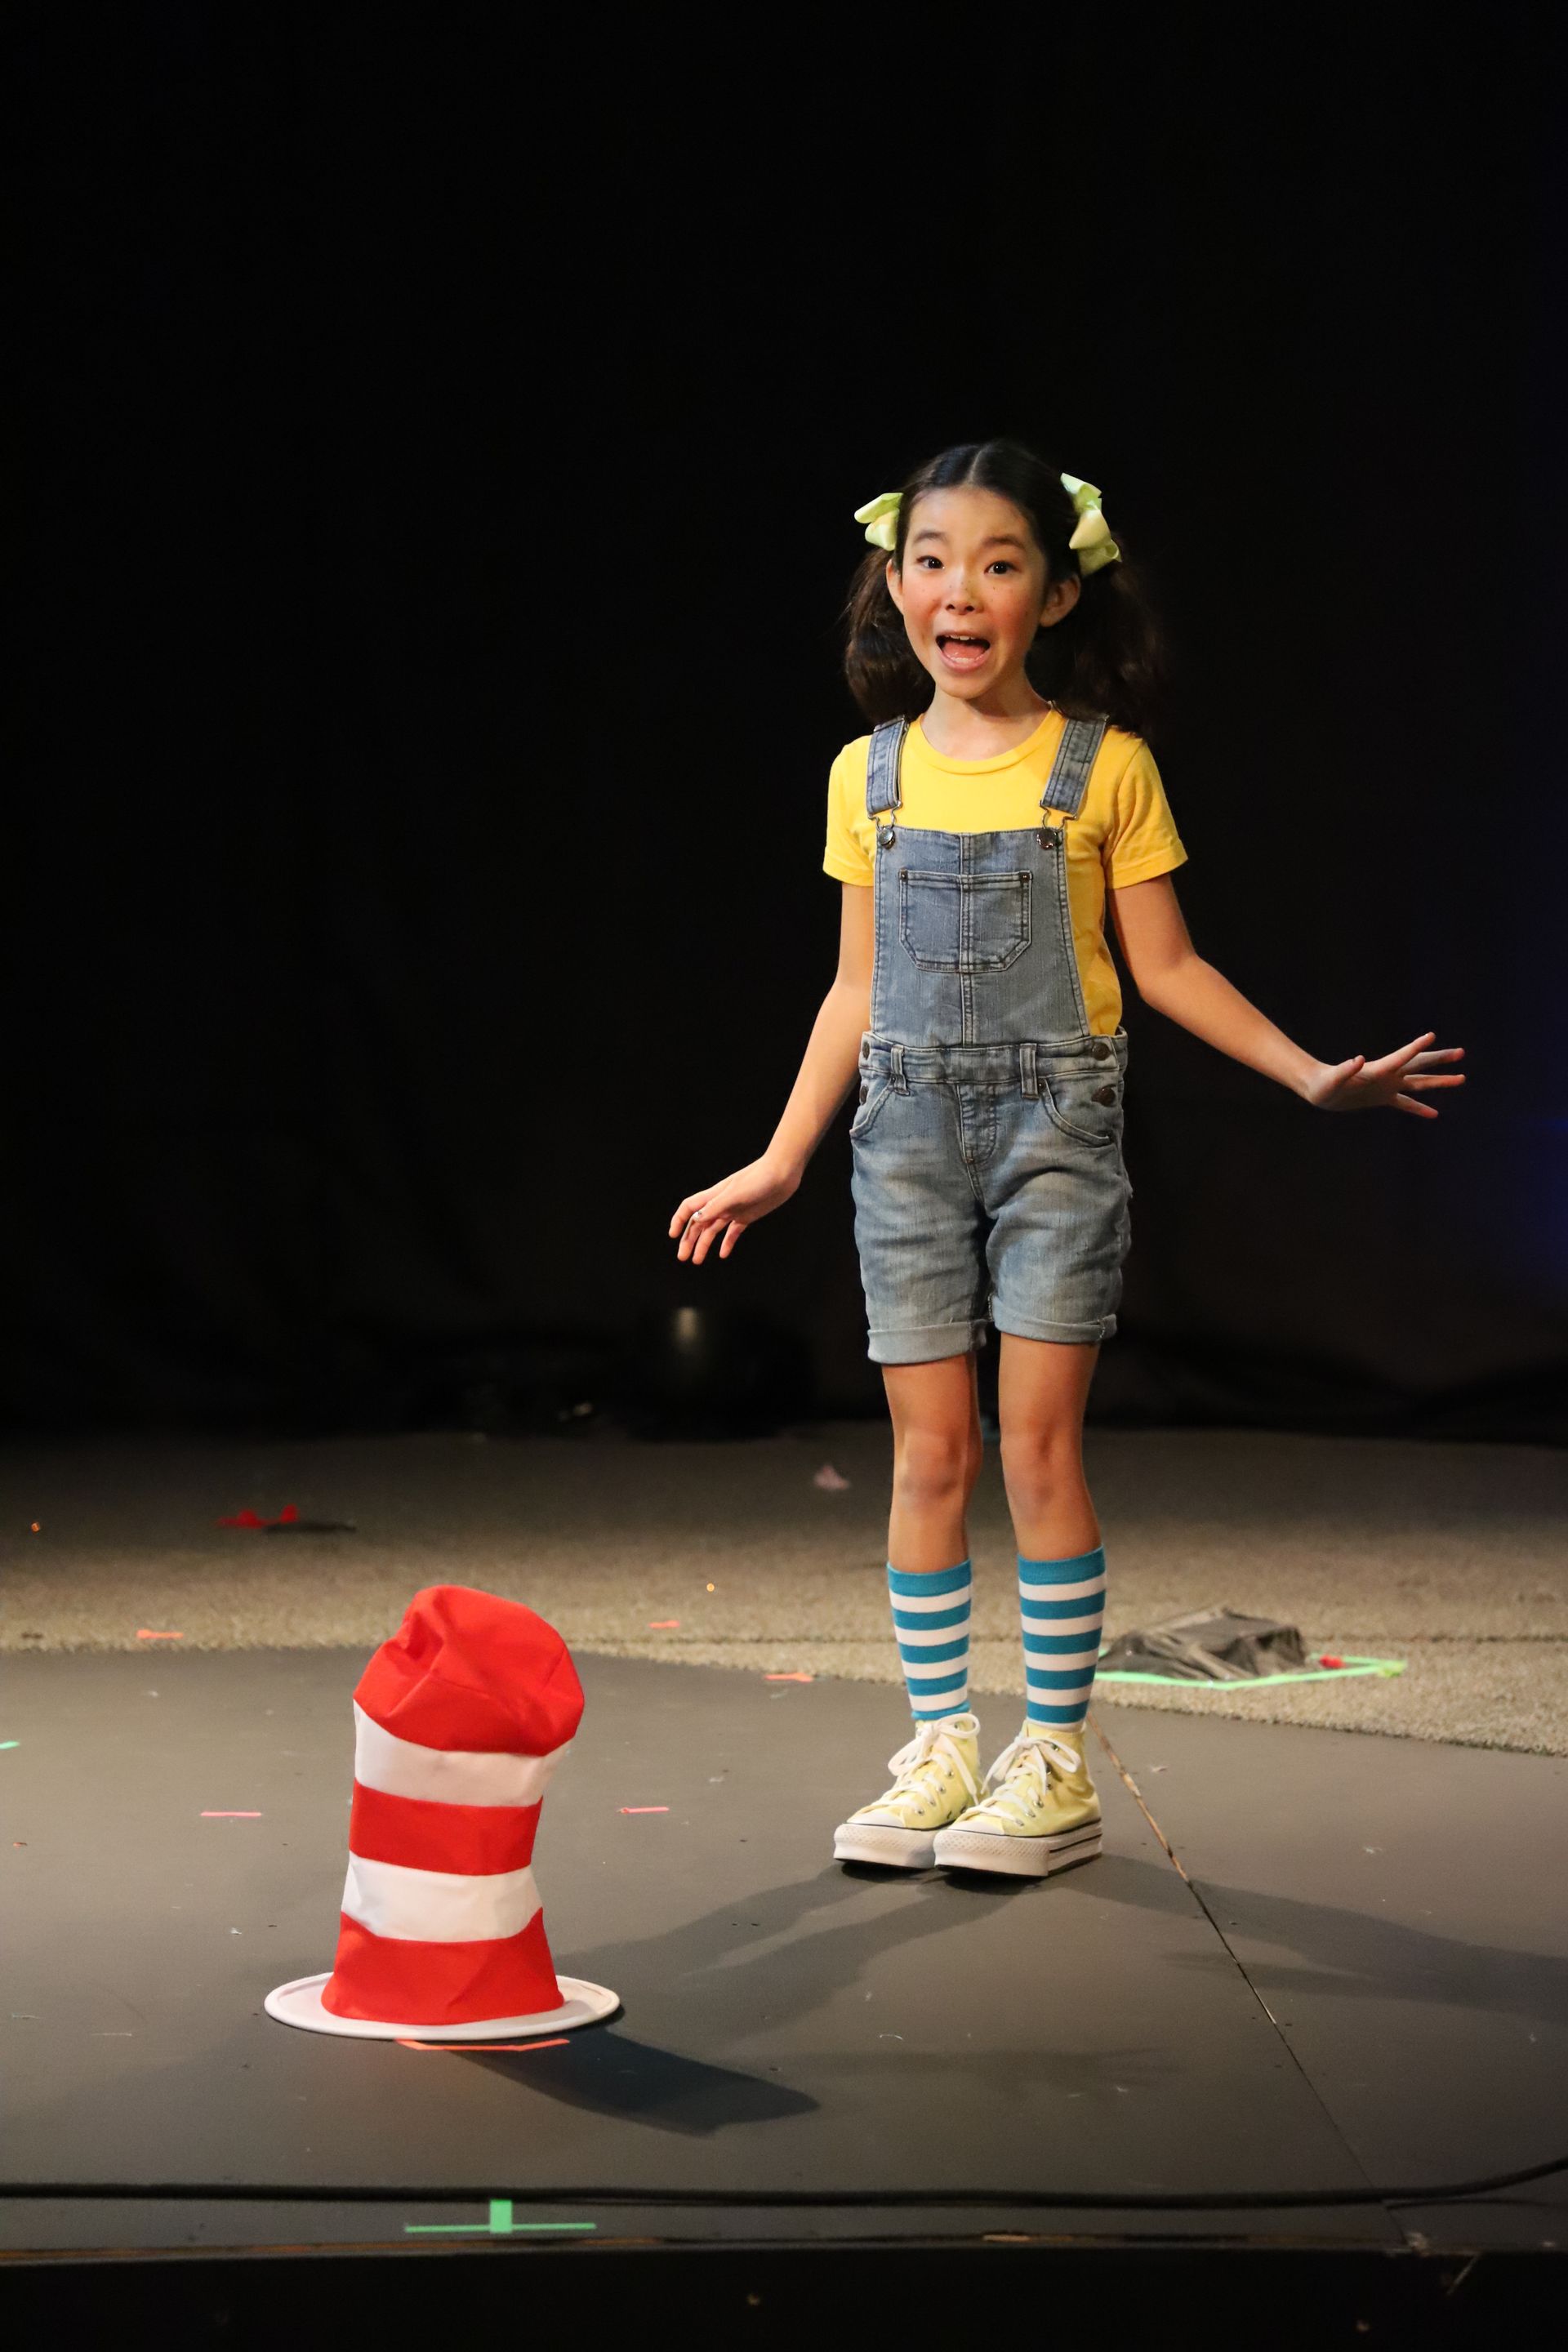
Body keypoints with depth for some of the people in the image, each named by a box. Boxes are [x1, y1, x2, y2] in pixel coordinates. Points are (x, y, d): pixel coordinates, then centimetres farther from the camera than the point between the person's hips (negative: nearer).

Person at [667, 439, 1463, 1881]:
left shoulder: (1105, 767, -2)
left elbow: (1165, 967, 3)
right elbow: (857, 989, 13)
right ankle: (940, 1749, 13)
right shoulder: (869, 775, 7)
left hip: (1056, 1123, -3)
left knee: (1039, 1439, -5)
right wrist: (782, 1160, 13)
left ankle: (1058, 1763, 4)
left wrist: (1313, 1075, -6)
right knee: (931, 1451, 3)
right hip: (908, 1127, 3)